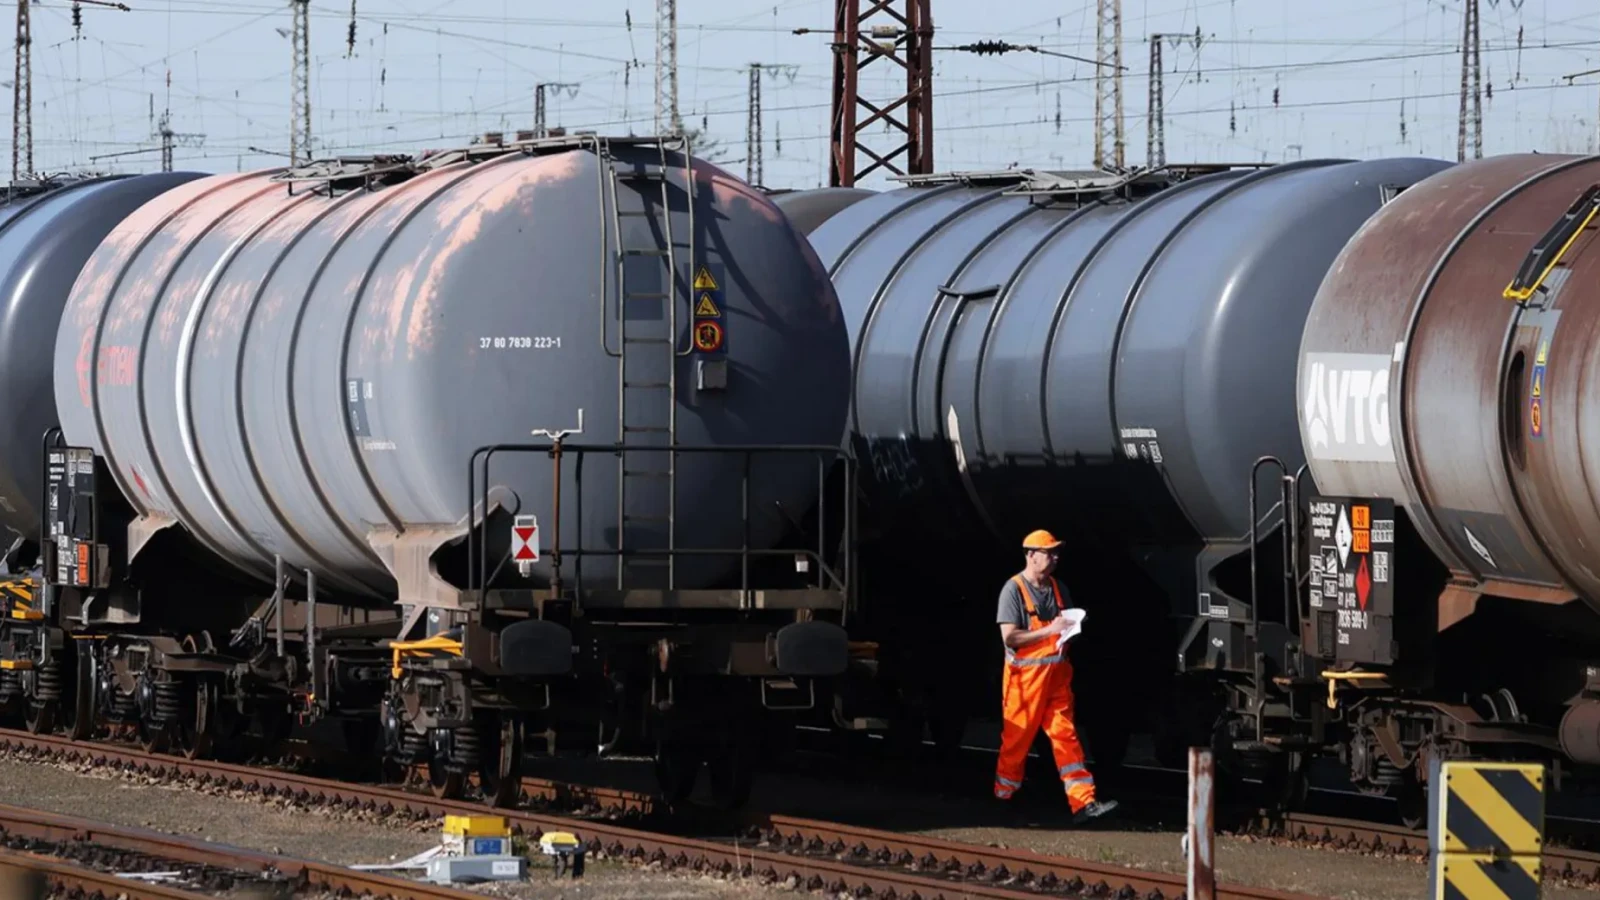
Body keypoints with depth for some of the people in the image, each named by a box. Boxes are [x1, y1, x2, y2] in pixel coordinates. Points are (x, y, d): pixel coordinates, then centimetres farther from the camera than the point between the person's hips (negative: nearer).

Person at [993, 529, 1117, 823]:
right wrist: (1050, 630, -20)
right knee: (1017, 739, 3)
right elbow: (1010, 637, -16)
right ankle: (1003, 798, 21)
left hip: (1056, 673, 6)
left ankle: (1083, 802, -6)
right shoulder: (1014, 589, -9)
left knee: (1066, 736, 0)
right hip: (1025, 675, -6)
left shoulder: (1057, 588, 11)